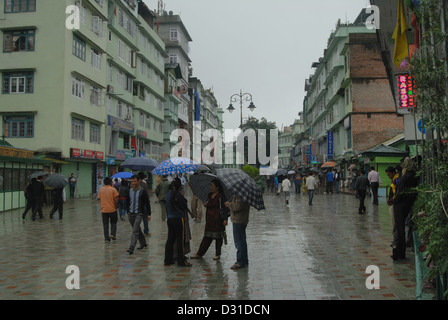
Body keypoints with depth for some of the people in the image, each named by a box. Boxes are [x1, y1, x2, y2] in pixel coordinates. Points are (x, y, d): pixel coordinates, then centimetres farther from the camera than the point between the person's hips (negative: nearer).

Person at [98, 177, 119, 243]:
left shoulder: (101, 190, 2)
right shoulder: (113, 189, -9)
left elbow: (100, 199, 6)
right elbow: (115, 200, -11)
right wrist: (115, 207, 3)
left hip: (104, 210, 2)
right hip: (112, 210, -2)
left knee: (105, 225, 9)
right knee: (113, 222, 17)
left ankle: (107, 238, 9)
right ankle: (112, 234, 2)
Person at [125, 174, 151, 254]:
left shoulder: (142, 191, -6)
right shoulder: (129, 191, 6)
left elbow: (147, 203, -2)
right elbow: (127, 202, 18)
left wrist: (149, 214, -2)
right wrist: (128, 211, 17)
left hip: (139, 213, -5)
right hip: (131, 213, 5)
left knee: (135, 231, -14)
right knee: (137, 230, 16)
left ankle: (131, 248, -19)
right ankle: (143, 243, 34)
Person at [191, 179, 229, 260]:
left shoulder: (221, 196, -9)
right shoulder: (210, 194, 13)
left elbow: (225, 208, -12)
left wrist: (225, 219, -18)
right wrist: (205, 204, 2)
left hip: (218, 220, -6)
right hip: (209, 219, 6)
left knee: (218, 237, 3)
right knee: (207, 236, 10)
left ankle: (217, 254, 15)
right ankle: (199, 253, 13)